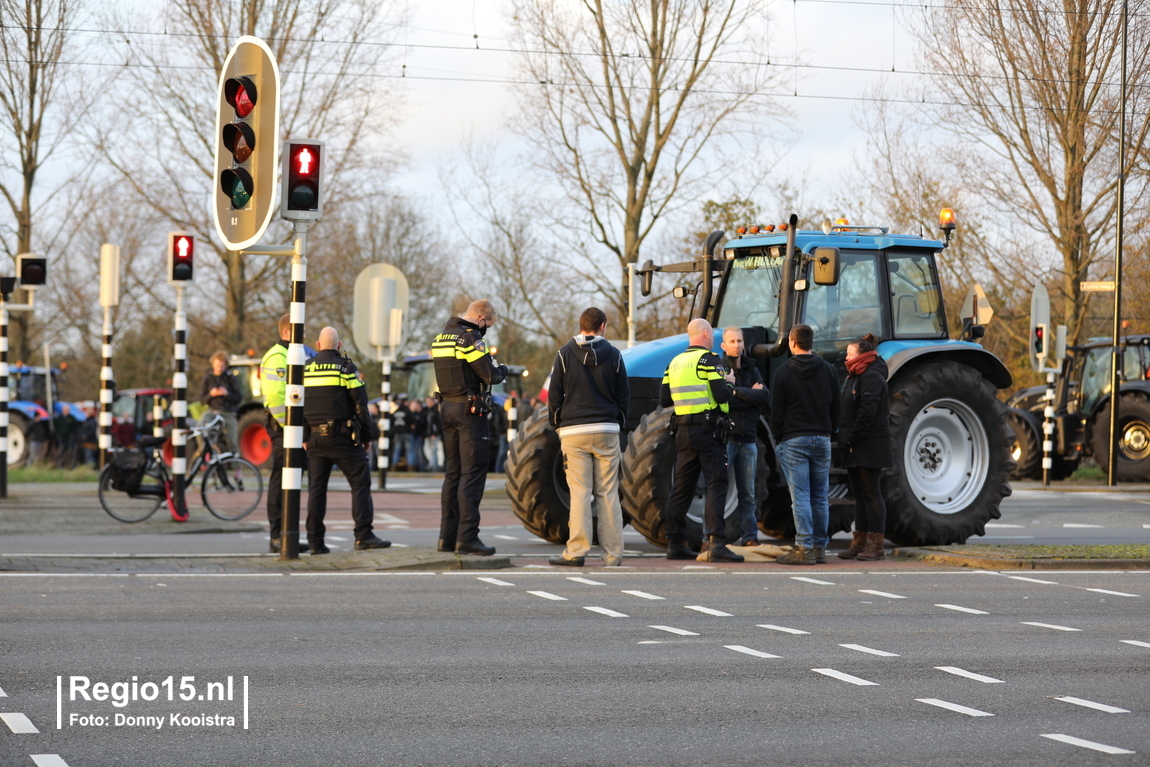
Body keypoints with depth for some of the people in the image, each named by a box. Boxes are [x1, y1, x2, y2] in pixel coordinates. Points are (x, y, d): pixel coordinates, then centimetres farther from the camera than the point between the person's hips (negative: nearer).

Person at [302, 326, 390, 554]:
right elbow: (360, 404, -5)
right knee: (360, 483, 0)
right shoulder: (346, 368, -3)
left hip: (314, 437, 4)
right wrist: (367, 436, 3)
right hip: (342, 437, -4)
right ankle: (363, 534, -9)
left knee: (316, 488, 6)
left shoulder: (305, 369, 9)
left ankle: (315, 541, 4)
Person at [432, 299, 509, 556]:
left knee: (452, 473, 13)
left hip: (447, 407, 9)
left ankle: (448, 535, 12)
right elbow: (490, 375, -15)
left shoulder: (440, 338, 15)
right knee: (473, 474, -7)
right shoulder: (469, 337, -13)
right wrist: (502, 370, 6)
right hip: (469, 410, -9)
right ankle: (467, 537, -11)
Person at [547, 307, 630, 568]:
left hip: (574, 431, -1)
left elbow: (554, 395, 2)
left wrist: (558, 425, 13)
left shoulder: (565, 354, 0)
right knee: (608, 493, 3)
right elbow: (624, 396, 7)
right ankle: (613, 554, 3)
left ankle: (576, 551, -6)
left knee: (579, 492, -2)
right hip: (607, 430, 1)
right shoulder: (613, 355, 4)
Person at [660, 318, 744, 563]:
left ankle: (675, 543, 16)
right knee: (716, 485, -8)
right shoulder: (709, 359, -9)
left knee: (681, 486, 12)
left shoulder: (675, 363, 12)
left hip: (683, 430, 7)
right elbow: (721, 395, -17)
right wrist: (729, 383, 3)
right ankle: (717, 545, -16)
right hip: (708, 430, -7)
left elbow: (664, 400, 13)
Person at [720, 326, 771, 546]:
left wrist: (737, 392, -9)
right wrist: (751, 395, -9)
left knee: (747, 493, 8)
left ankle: (750, 536, 13)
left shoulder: (751, 370, 13)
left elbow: (765, 398, -2)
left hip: (747, 439, 5)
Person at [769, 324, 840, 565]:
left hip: (793, 440, -4)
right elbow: (836, 408, 12)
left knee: (800, 497, -5)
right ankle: (820, 547, 10)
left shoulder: (784, 373, -5)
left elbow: (776, 411, -3)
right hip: (822, 441, 4)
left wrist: (778, 439, 6)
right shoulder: (828, 370, 8)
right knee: (820, 497, 8)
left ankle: (804, 548, -9)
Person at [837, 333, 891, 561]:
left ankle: (876, 544, -5)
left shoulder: (872, 377, -13)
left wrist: (853, 438, -19)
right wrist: (845, 438, 11)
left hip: (870, 447, -10)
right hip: (854, 448, 10)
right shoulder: (854, 377, 19)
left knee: (871, 493, -7)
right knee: (859, 493, 11)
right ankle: (859, 542, 14)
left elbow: (867, 411, -21)